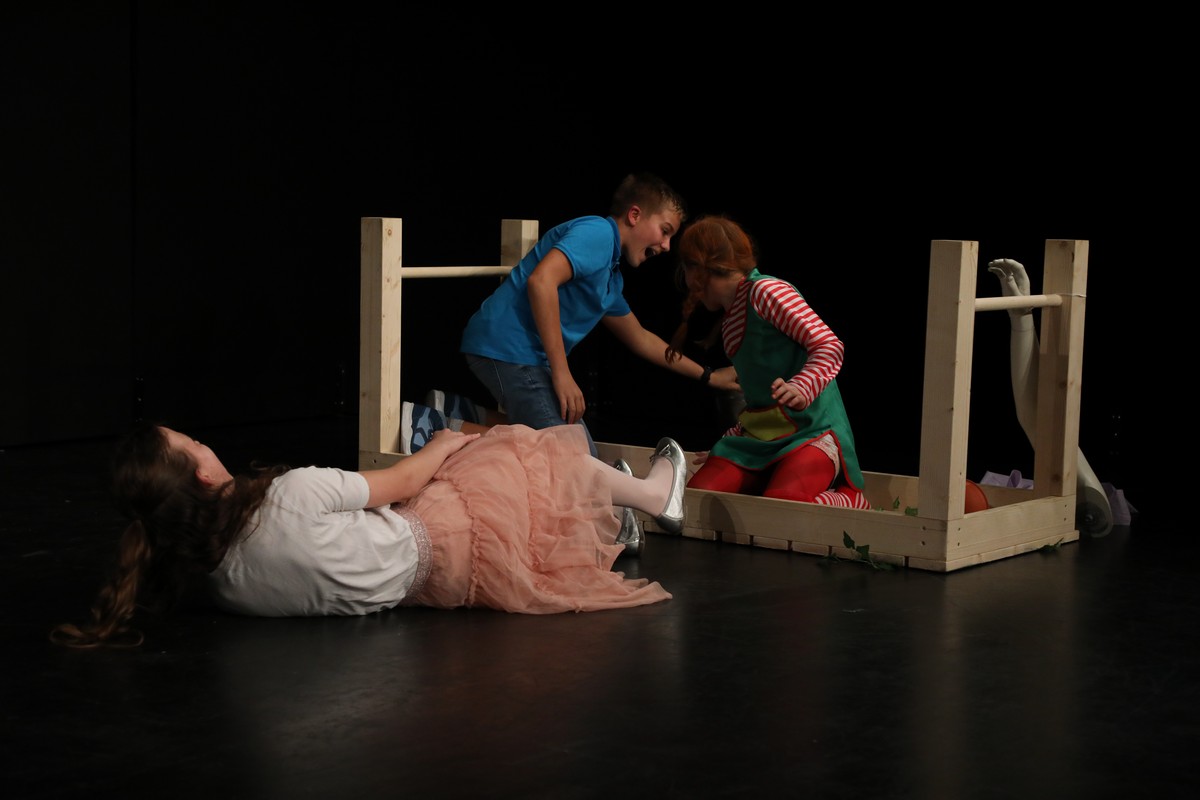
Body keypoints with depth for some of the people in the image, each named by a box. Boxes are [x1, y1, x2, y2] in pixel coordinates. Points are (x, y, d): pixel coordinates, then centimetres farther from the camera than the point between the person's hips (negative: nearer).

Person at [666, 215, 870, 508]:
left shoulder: (765, 290, -8)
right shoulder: (727, 321, 20)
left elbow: (829, 345, -16)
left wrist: (801, 388, -33)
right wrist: (729, 443, 24)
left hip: (811, 428, -8)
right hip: (758, 437, 8)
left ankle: (852, 501, -1)